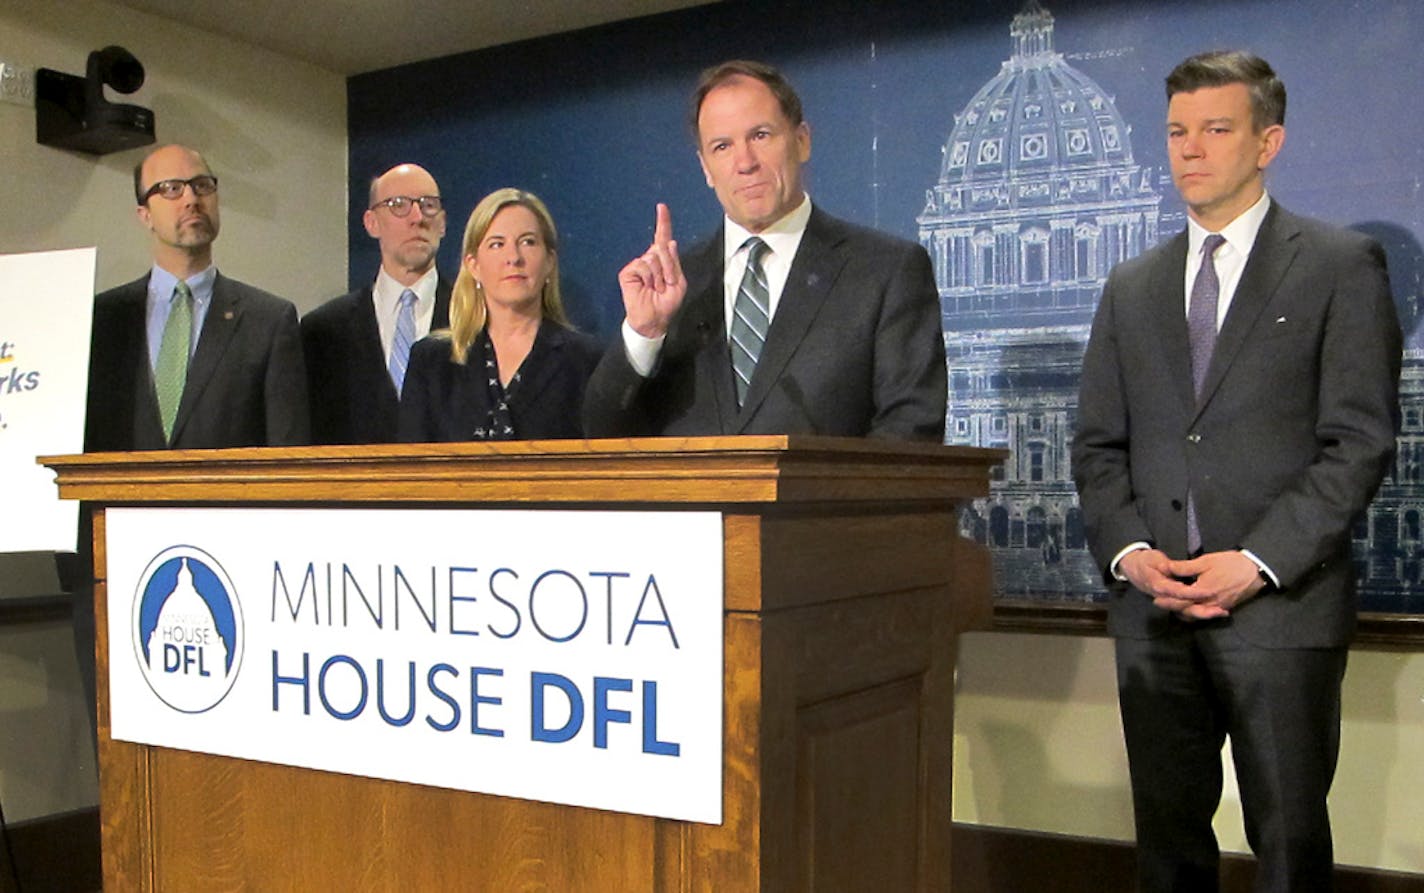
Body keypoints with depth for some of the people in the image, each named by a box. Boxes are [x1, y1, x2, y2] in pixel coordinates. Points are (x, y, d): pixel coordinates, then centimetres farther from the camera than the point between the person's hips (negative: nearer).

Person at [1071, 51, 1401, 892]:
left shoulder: (1342, 264, 3)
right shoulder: (1131, 287, 16)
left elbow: (1360, 439, -5)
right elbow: (1097, 445, 12)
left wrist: (1260, 562, -14)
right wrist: (1129, 552, -5)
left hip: (1283, 603, -3)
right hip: (1152, 606, 4)